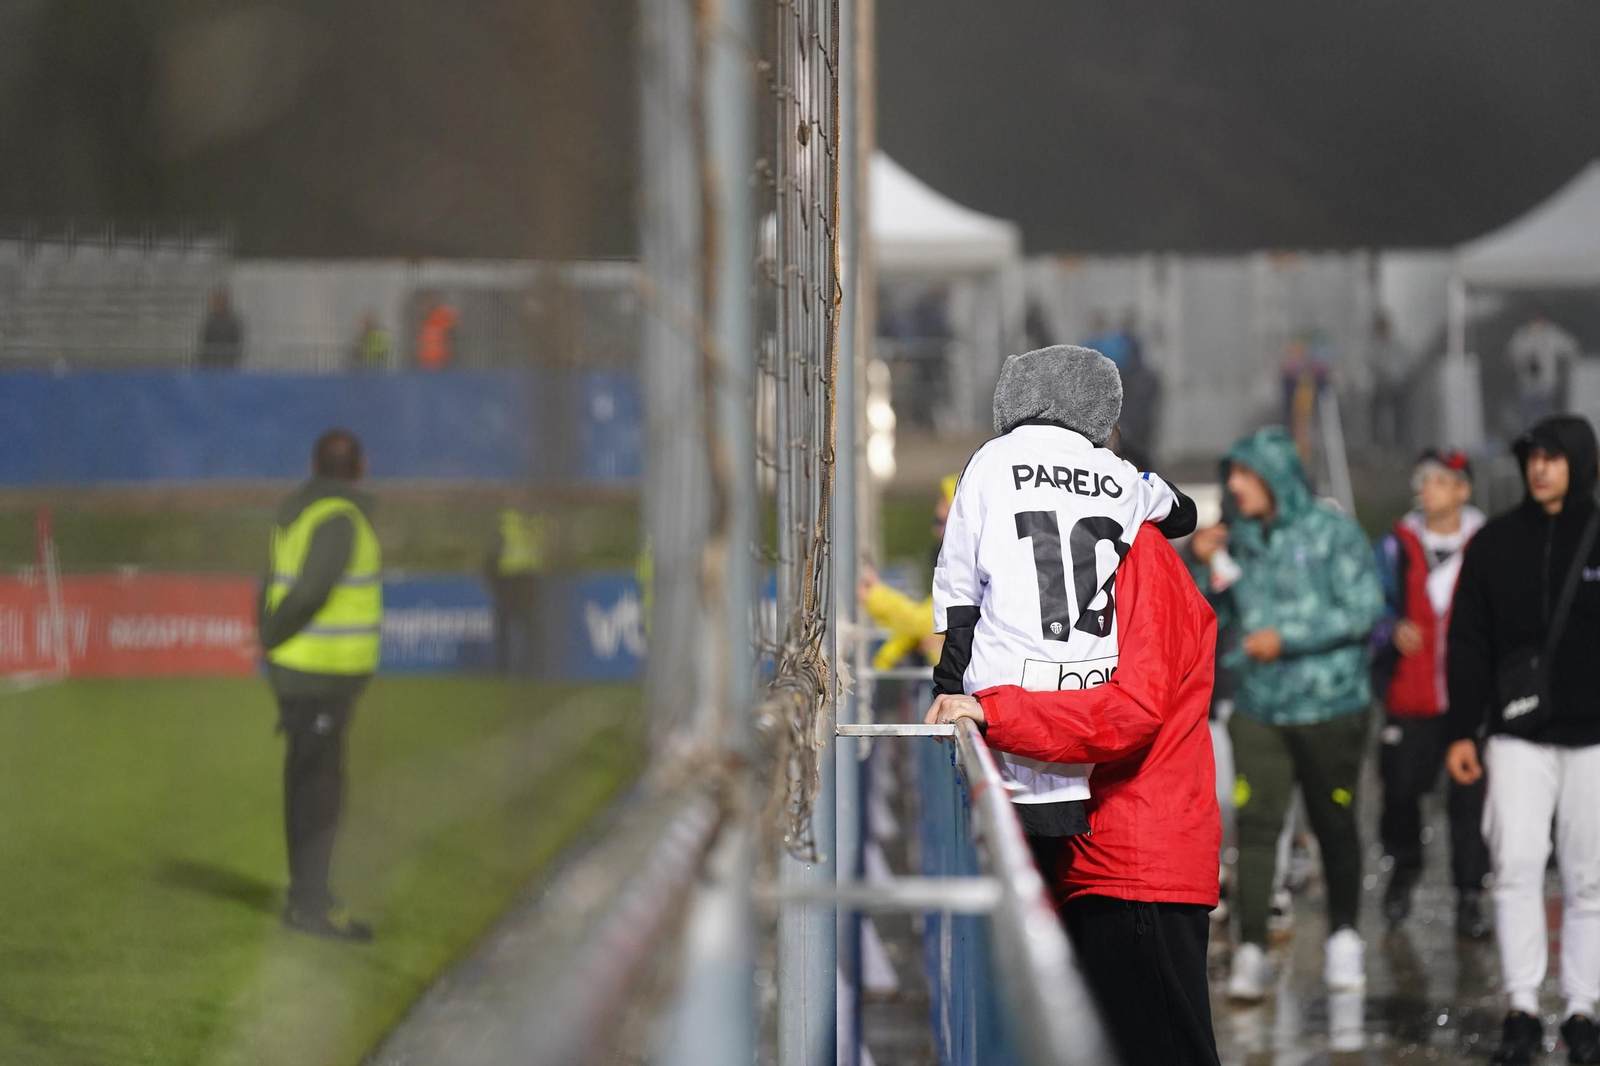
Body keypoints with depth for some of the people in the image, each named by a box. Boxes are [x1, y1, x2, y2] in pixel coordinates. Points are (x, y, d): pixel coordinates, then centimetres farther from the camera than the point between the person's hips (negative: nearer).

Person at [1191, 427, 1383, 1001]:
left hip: (1330, 703, -3)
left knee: (1334, 824, 7)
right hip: (1259, 706, 3)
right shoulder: (1241, 539, 9)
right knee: (1254, 824, -8)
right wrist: (1205, 566, -1)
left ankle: (1343, 938, 24)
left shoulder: (1333, 533, -5)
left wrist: (1286, 639, -15)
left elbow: (1363, 610, -11)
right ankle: (1251, 949, -10)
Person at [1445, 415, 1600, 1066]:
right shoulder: (1496, 543, 7)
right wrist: (1461, 731, 2)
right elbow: (1468, 644, 8)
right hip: (1518, 735, 1)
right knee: (1516, 866, -10)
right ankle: (1522, 1010, -7)